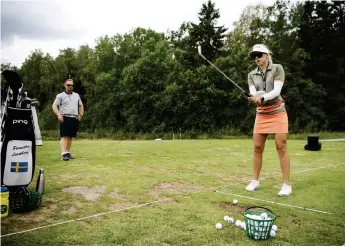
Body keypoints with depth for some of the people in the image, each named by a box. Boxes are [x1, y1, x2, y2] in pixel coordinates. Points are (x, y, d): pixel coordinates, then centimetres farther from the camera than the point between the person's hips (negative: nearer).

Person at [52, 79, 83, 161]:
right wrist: (58, 114, -17)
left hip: (75, 119, 5)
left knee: (70, 137, 8)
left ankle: (68, 153, 15)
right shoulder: (60, 96, 5)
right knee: (64, 136, -12)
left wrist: (80, 115, 13)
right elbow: (54, 105, -3)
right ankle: (63, 154, -18)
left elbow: (81, 106, 27)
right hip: (65, 118, -4)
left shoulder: (76, 95, 20)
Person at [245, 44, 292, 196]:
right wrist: (254, 98, -32)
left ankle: (287, 184, 1)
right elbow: (253, 93, -8)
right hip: (261, 114, 4)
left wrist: (262, 97, -33)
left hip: (277, 113, -4)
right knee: (257, 148, 2)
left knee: (281, 147, -7)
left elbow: (276, 91, -16)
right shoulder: (251, 75, 8)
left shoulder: (277, 68, -3)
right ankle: (255, 181, 14)